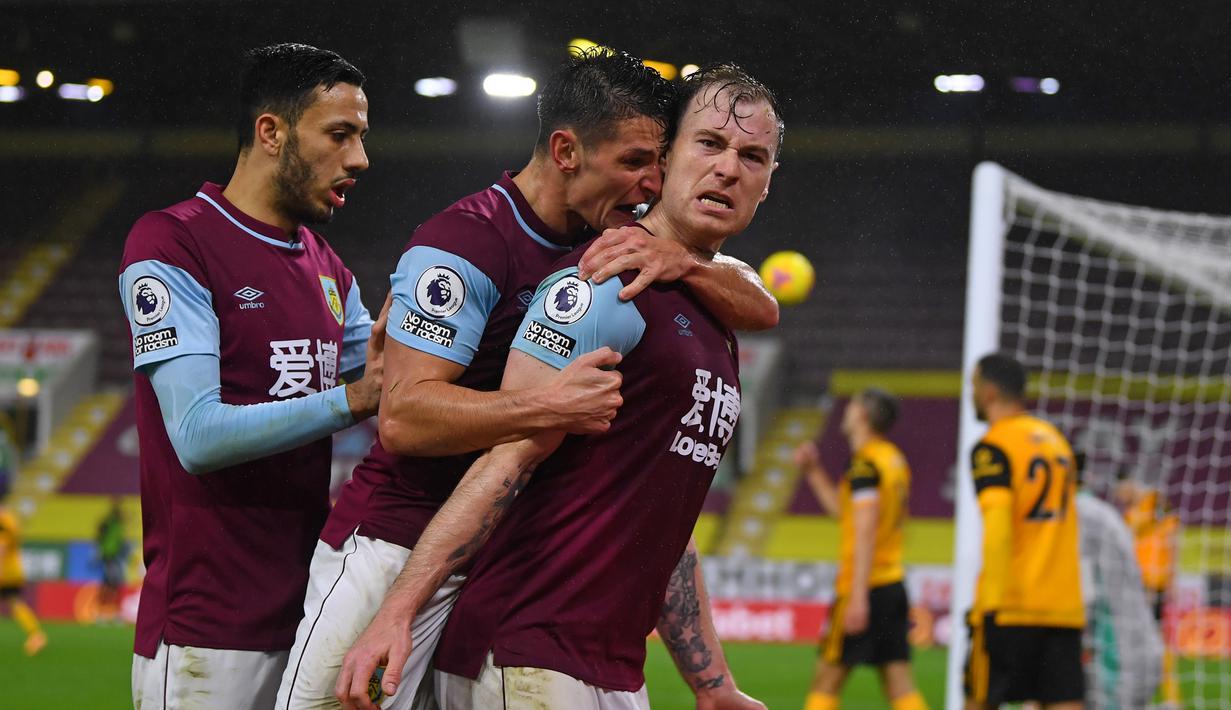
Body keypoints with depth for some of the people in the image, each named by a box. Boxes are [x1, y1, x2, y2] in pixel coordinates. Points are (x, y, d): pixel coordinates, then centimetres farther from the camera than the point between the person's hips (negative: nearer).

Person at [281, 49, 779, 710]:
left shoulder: (620, 244, 7)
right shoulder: (467, 242, -15)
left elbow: (760, 308, 3)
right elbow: (403, 417, -23)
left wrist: (681, 261, -17)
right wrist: (552, 404, -33)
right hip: (398, 548, -6)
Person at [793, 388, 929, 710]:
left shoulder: (866, 464, -12)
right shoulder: (895, 460, 15)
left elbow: (866, 531, -20)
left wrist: (858, 596, -23)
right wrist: (814, 473, 20)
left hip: (865, 586, -8)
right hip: (894, 584, 8)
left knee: (827, 678, -1)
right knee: (899, 682, 4)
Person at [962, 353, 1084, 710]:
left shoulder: (993, 447, -6)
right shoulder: (1055, 438, 17)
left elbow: (998, 526, -18)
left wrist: (992, 599, -20)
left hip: (1012, 606, -6)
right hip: (1065, 606, 6)